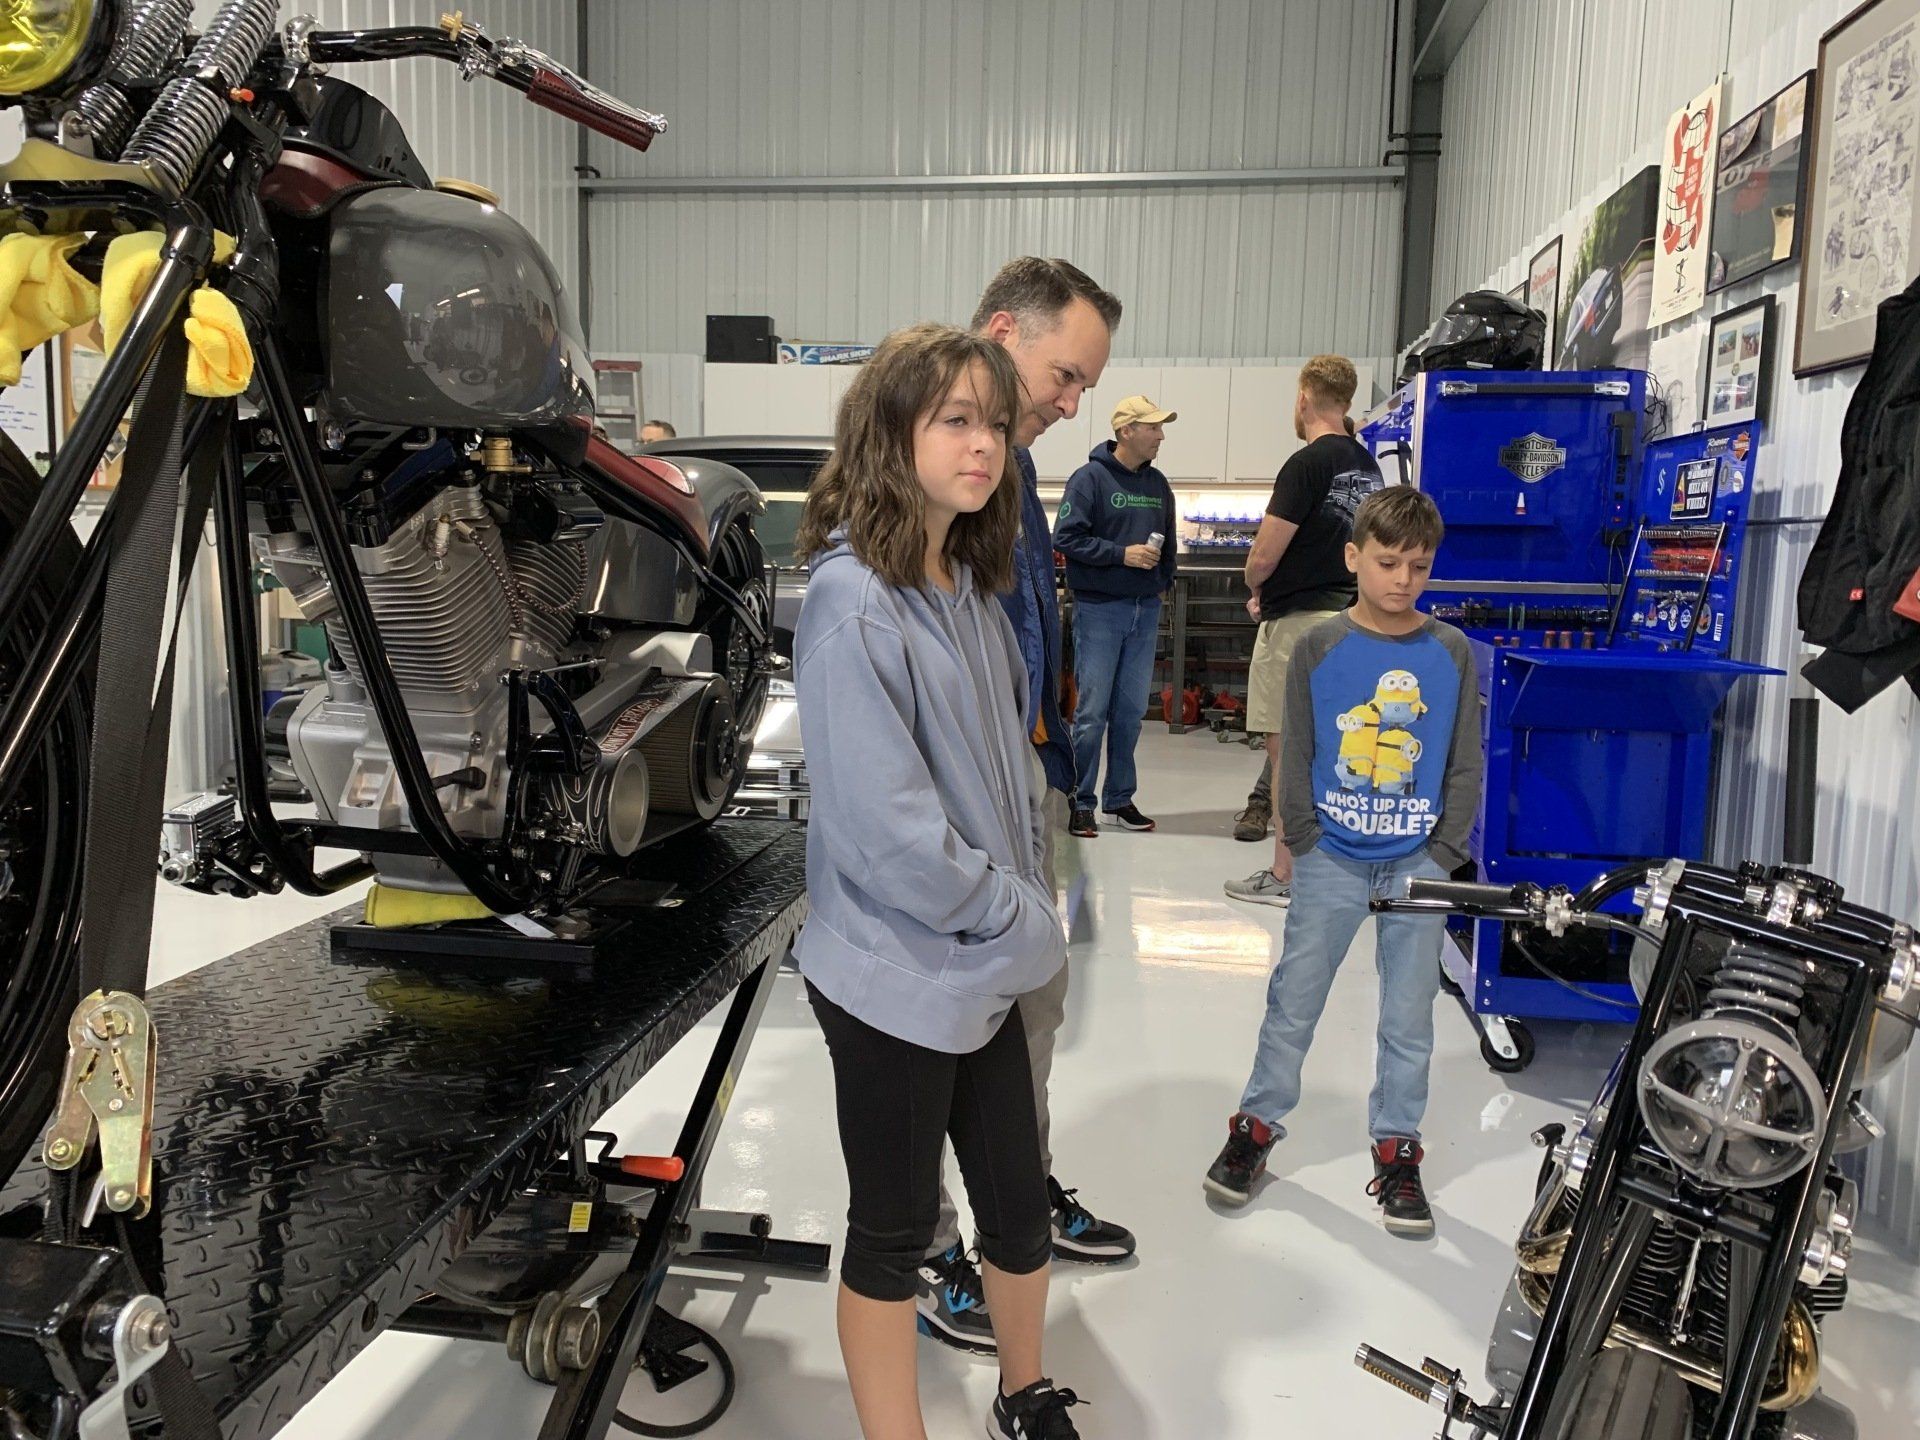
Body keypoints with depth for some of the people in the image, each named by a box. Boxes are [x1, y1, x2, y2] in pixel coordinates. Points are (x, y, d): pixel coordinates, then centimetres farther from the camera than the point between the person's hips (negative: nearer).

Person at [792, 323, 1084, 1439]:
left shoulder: (973, 588, 5)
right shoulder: (854, 604, -20)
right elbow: (886, 826, -24)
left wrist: (1033, 889, 3)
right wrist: (1021, 922, -14)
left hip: (987, 969, 8)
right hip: (897, 979, -8)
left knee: (1020, 1205, 21)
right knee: (893, 1234, 11)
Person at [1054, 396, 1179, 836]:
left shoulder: (1157, 484, 13)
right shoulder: (1090, 478, -8)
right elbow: (1066, 537, -14)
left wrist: (1164, 582, 12)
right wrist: (1122, 554, -17)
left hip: (1146, 611, 6)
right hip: (1099, 607, -6)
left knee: (1131, 710, 10)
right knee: (1092, 711, -3)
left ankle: (1119, 799, 20)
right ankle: (1081, 803, 7)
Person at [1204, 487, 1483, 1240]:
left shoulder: (1451, 653, 1)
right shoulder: (1320, 647, -2)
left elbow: (1466, 766, 4)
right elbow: (1295, 752, 1)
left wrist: (1443, 854, -3)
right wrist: (1305, 842, -5)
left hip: (1419, 861, 1)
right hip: (1333, 859, -1)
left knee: (1409, 1016, 9)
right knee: (1293, 1001, 7)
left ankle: (1396, 1151, 24)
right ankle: (1257, 1125, 24)